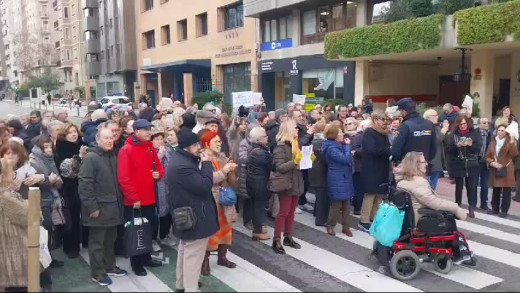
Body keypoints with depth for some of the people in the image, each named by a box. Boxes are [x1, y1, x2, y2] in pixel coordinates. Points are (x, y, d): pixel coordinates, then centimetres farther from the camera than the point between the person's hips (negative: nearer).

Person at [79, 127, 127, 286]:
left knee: (110, 239, 18)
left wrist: (119, 201, 14)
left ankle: (110, 267, 32)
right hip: (99, 207, -7)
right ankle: (97, 273, 15)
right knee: (97, 242, 5)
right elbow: (84, 184, -18)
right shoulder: (91, 157, -13)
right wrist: (92, 207, -20)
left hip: (113, 206, 7)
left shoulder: (113, 156, 11)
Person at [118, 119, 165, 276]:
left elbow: (159, 167, 18)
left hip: (149, 198, 7)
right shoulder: (126, 150, -14)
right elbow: (123, 178, -18)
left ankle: (146, 258, 32)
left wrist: (159, 173, -6)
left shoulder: (150, 148, 8)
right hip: (133, 201, -7)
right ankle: (136, 264, 19)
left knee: (150, 229, 16)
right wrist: (133, 198, -18)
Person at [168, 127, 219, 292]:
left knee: (185, 251, 24)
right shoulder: (182, 166, -28)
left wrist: (200, 163, 1)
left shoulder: (180, 160, 7)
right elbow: (205, 186, -27)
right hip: (194, 218, -12)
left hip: (186, 217, 12)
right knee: (193, 256, 0)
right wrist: (206, 163, -20)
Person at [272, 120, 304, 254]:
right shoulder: (281, 147, -14)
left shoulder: (295, 144, 11)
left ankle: (288, 237, 23)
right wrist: (294, 162, -30)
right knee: (284, 212, -4)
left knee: (291, 211, 13)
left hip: (295, 183, 8)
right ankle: (276, 240, 3)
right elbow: (279, 167, -21)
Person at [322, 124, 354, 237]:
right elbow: (345, 159, -23)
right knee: (336, 204, 0)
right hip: (337, 180, -9)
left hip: (345, 178, 9)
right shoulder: (331, 148, -19)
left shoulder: (339, 145, 12)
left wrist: (346, 146, 4)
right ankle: (330, 226, 16)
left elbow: (348, 159, 17)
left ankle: (346, 227, 19)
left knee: (346, 204, 10)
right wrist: (347, 146, -14)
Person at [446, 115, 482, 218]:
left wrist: (471, 145, -22)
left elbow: (479, 147, -3)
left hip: (472, 166, 0)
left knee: (472, 187, -1)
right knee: (459, 186, 9)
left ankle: (472, 209, 4)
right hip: (458, 165, 0)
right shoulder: (453, 134, 2)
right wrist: (457, 146, -21)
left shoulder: (475, 133, 3)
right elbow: (449, 149, -4)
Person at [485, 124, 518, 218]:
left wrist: (512, 143, -29)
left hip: (507, 170, -4)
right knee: (496, 191, 11)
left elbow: (515, 154, -18)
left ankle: (504, 211, 5)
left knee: (506, 192, -2)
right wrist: (492, 163, -9)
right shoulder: (493, 142, 10)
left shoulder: (510, 142, -2)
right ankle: (495, 208, 22)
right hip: (495, 170, 4)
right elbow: (487, 156, 9)